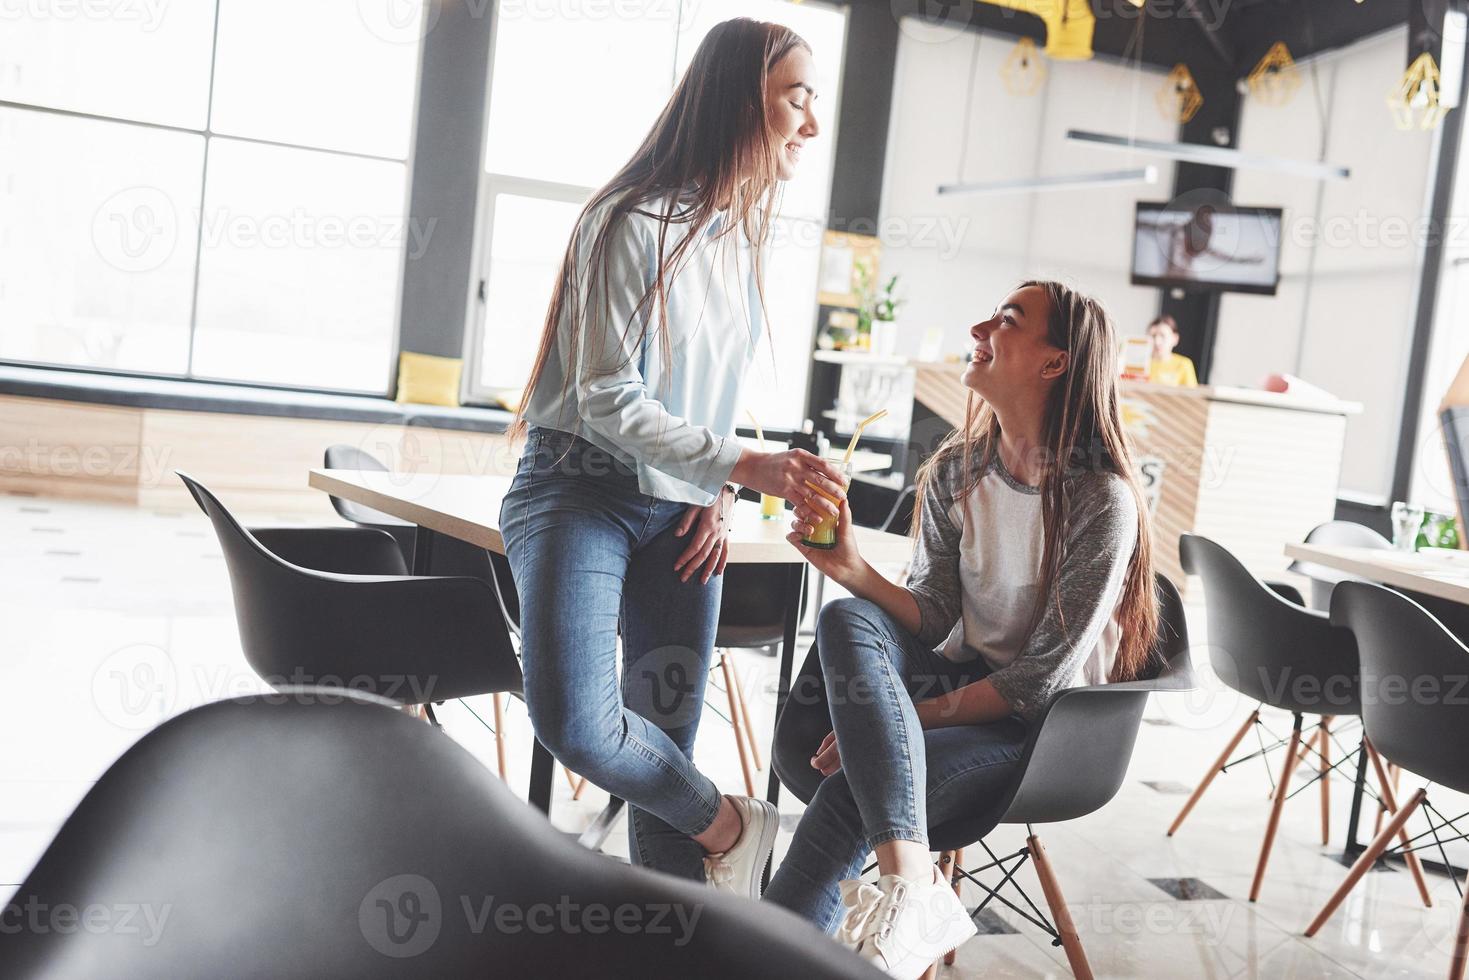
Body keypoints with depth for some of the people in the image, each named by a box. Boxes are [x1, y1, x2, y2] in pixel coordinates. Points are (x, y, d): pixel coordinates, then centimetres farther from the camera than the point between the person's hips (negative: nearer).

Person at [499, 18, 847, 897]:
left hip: (680, 513, 6)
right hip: (580, 495, -6)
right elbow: (609, 400, -16)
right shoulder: (636, 223, -12)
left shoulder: (748, 234, 12)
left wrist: (721, 495, 4)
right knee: (575, 722, -24)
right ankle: (729, 829, 0)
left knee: (668, 745, 4)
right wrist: (745, 466, -23)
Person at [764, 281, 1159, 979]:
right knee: (845, 620, -29)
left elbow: (1043, 677, -16)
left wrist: (912, 716, -17)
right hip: (957, 679, 6)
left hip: (1036, 725, -5)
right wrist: (852, 569, -17)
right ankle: (912, 883, -42)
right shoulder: (957, 469, 3)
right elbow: (935, 615, 1)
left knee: (848, 795, -30)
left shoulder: (1103, 502, -17)